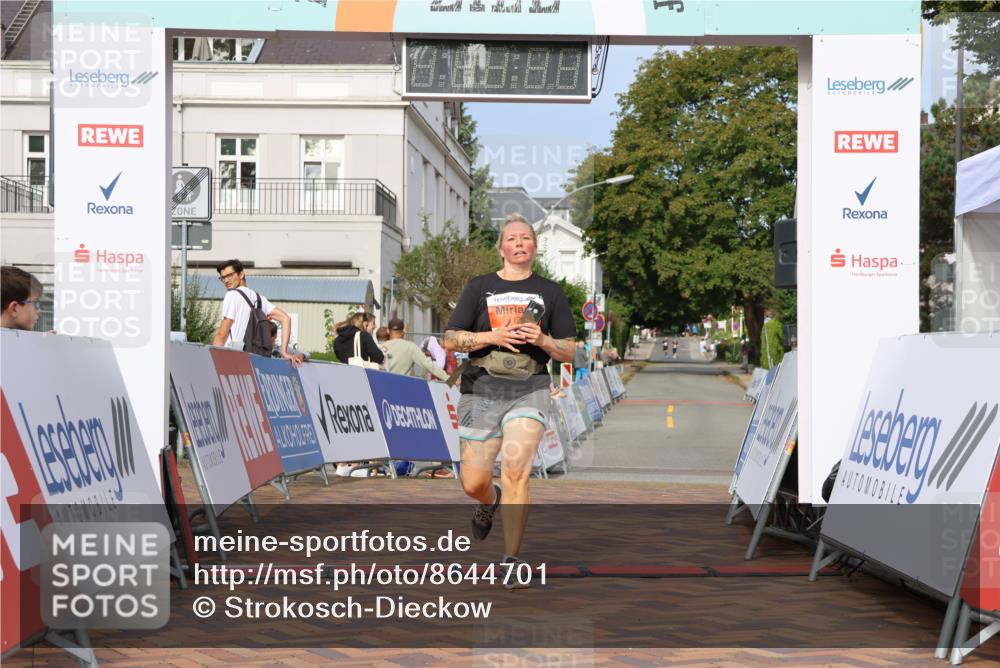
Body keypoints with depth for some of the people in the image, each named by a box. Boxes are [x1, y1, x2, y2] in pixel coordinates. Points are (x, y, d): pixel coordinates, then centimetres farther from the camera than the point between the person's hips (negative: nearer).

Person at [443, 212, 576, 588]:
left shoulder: (549, 292, 10)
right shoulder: (480, 287, 9)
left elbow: (569, 352, 10)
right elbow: (451, 339, 3)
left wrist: (542, 340, -10)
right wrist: (493, 336, -12)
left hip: (529, 391, -1)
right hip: (482, 390, 1)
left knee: (516, 470, -20)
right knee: (473, 484, 2)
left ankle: (511, 562, -10)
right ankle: (490, 502, 41)